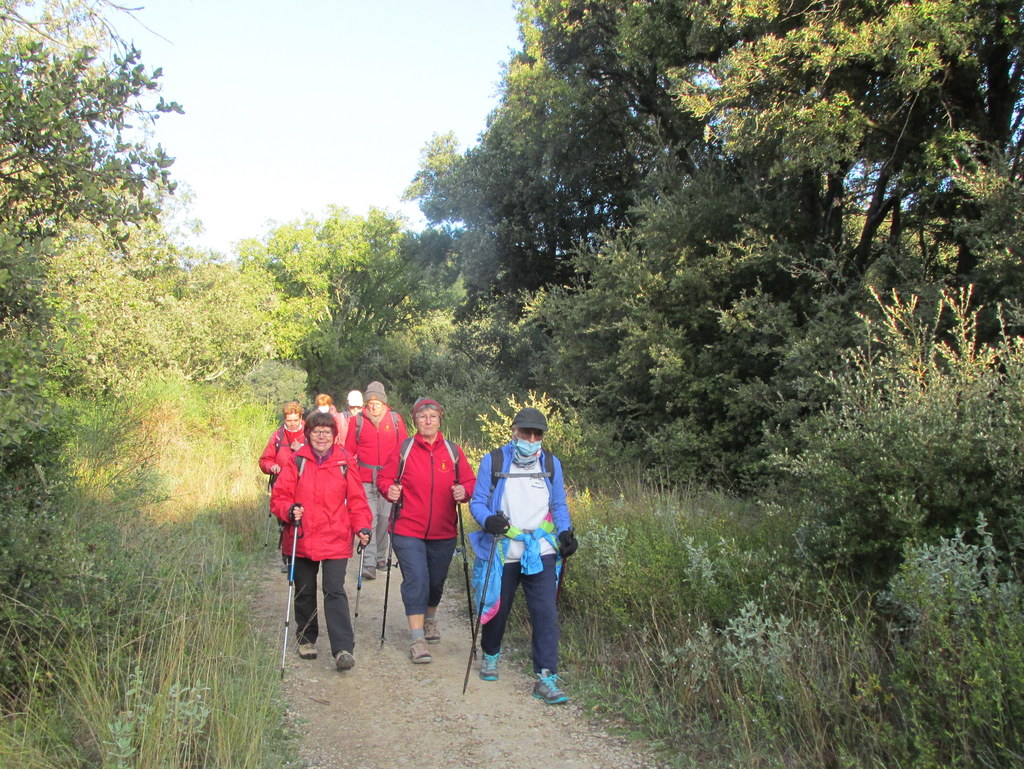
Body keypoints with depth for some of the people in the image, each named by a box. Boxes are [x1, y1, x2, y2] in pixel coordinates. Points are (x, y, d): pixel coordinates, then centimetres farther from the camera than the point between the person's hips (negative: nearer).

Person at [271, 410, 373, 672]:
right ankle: (306, 639, 35)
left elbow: (356, 500, 3)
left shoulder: (344, 463, 1)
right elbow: (279, 496, 1)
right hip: (301, 540, 2)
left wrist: (362, 527, -9)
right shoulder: (296, 462, 0)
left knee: (335, 591, -9)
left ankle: (343, 648, -8)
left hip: (336, 540, -2)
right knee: (304, 592, 15)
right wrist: (289, 511, -19)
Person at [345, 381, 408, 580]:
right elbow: (349, 450, 7)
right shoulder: (357, 420, 2)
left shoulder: (395, 419, 4)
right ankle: (369, 564, -8)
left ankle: (381, 557, 26)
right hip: (365, 479, -1)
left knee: (384, 518, 9)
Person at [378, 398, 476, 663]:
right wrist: (389, 489, -18)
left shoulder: (453, 452, 3)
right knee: (416, 580, -10)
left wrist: (464, 491, -16)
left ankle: (430, 620, 44)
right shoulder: (403, 449, -2)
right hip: (408, 531, -3)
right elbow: (384, 478, 3)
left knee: (436, 581, 16)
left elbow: (470, 481, 6)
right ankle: (417, 639, -2)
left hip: (443, 533, 3)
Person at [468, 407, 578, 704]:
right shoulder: (493, 461, 0)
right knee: (496, 607, 13)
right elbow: (477, 501, -2)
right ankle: (490, 655, 41)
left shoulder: (551, 464, 8)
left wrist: (565, 531, -3)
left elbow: (559, 506, 14)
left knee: (545, 612, -8)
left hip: (541, 552, 1)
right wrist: (488, 520, -23)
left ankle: (546, 677, -2)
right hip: (502, 552, -1)